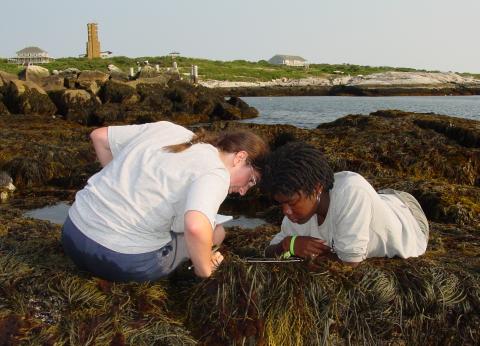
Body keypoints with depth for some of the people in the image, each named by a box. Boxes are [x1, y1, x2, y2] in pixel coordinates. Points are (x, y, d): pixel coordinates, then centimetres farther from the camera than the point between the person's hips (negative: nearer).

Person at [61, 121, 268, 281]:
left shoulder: (166, 128, 6)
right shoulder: (215, 174, -15)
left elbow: (99, 136, 13)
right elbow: (196, 227, -35)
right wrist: (204, 269, -16)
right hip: (122, 261, -7)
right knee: (216, 232, 13)